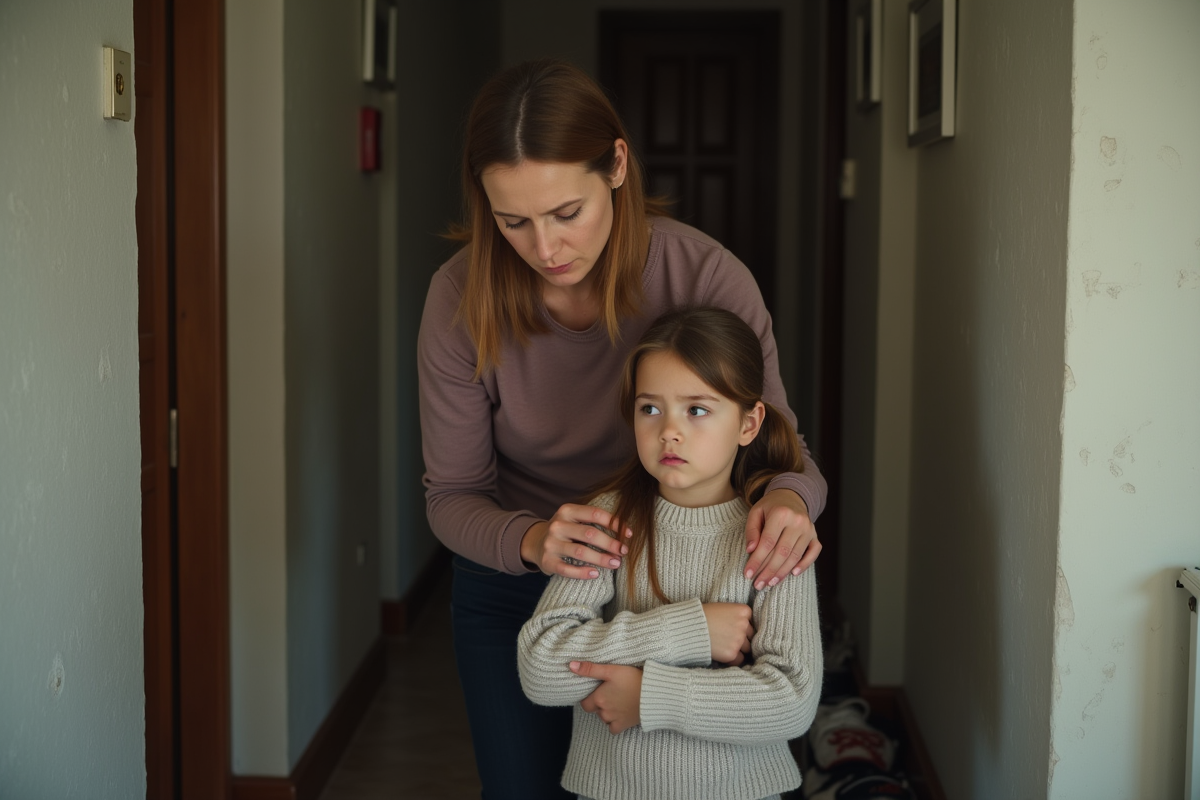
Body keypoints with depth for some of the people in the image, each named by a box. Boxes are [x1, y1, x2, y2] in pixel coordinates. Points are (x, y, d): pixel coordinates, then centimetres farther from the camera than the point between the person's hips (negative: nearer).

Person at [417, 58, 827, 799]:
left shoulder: (706, 277, -26)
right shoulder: (462, 298, -23)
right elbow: (453, 496, -16)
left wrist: (790, 498, -40)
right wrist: (531, 541, -38)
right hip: (509, 588, 1)